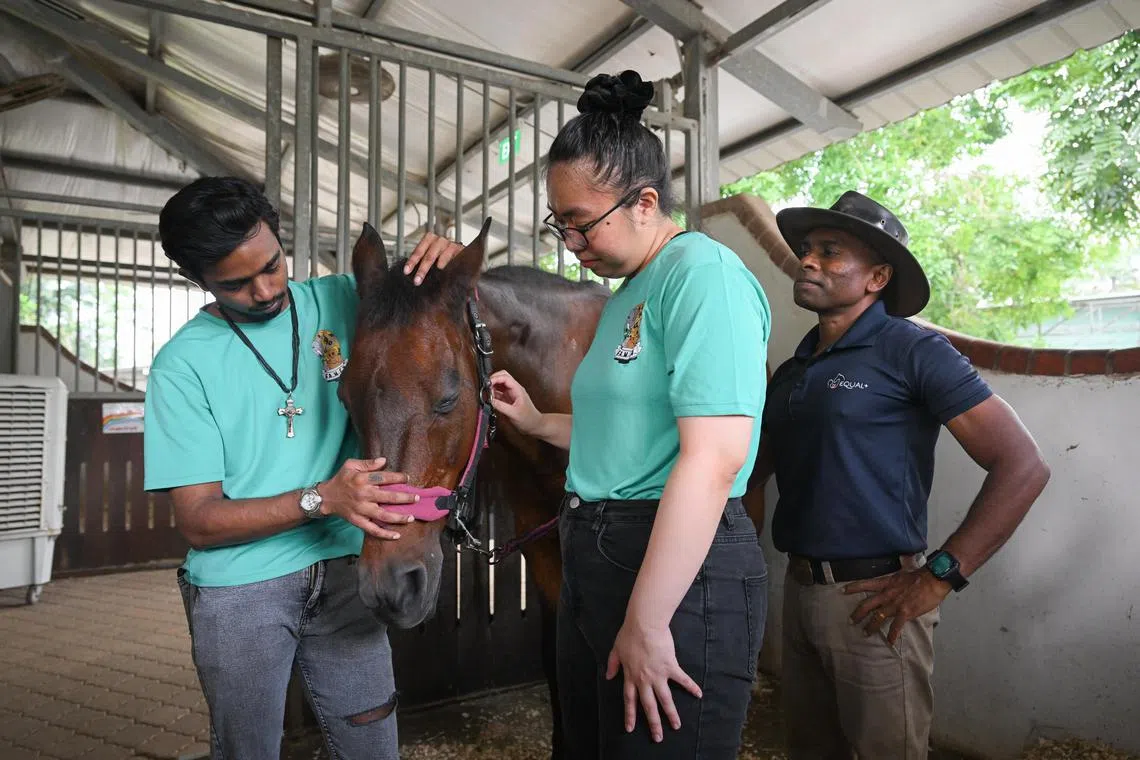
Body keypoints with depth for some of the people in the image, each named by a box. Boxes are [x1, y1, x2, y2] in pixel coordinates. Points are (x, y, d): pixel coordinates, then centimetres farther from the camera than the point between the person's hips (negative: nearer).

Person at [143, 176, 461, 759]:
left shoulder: (339, 301, 0)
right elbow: (198, 522, -10)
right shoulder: (182, 364, -7)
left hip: (343, 573, 2)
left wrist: (448, 262, -14)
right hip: (240, 591, -2)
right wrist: (322, 498, -26)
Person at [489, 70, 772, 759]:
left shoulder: (704, 272, -15)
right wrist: (539, 423, 15)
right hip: (595, 556, 10)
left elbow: (713, 460, -24)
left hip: (679, 569, -10)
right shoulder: (628, 293, 15)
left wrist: (646, 624, -22)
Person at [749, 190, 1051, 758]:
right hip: (798, 589, 6)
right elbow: (749, 471, 17)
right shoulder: (790, 373, 10)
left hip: (872, 599, -6)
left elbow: (1023, 466, -13)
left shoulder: (911, 351, -9)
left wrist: (938, 577, -16)